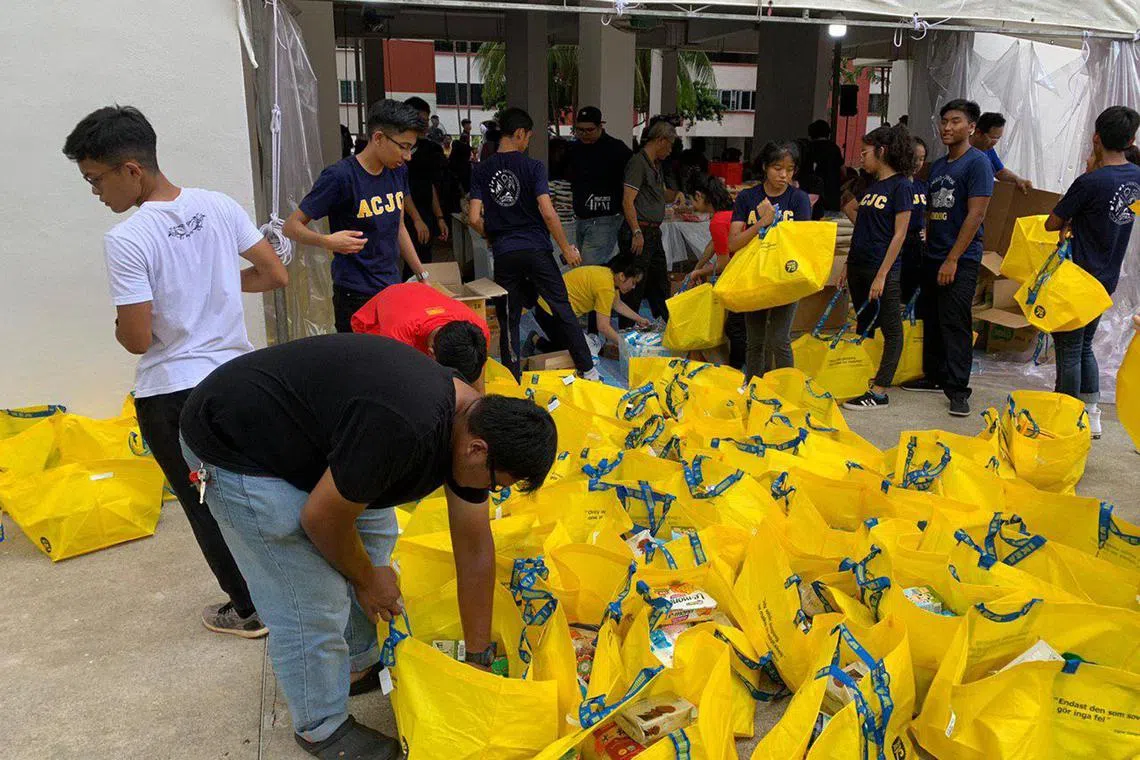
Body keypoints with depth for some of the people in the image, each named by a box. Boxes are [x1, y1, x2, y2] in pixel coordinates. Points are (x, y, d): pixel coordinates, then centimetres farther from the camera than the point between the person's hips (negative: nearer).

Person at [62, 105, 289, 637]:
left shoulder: (126, 241, -20)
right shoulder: (219, 206, -4)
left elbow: (138, 340, -18)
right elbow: (275, 276, 1)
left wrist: (118, 323, 4)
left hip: (172, 395, -5)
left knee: (205, 507, 12)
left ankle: (250, 609, 26)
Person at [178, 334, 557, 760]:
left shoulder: (471, 424, -6)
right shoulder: (401, 430, -35)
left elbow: (475, 552, 2)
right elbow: (322, 518, -21)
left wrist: (479, 658, 9)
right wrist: (365, 577, -1)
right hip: (233, 448, -9)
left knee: (374, 534, 14)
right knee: (313, 604, -5)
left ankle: (357, 667, 33)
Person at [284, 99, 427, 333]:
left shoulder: (398, 172, 6)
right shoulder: (340, 176, -15)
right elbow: (291, 226, -12)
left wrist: (422, 276, 18)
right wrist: (326, 241, -31)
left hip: (393, 288, 7)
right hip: (356, 297, -6)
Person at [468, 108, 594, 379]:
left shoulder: (481, 171, 2)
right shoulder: (533, 167, -6)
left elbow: (475, 218, -3)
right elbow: (548, 213, -13)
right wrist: (566, 248, -3)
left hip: (503, 254, 2)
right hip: (536, 249, -2)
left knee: (508, 319, 10)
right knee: (563, 309, 10)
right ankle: (587, 369, 16)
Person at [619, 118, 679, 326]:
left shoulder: (656, 165, 17)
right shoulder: (638, 162, -12)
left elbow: (666, 197, 28)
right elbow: (627, 202, -19)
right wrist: (637, 233, -22)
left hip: (653, 233, 10)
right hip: (639, 232, -10)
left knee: (660, 284, 18)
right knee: (635, 287, -4)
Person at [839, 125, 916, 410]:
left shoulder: (901, 185, -9)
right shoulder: (871, 186, 14)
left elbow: (899, 234, -13)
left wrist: (882, 275, -17)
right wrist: (848, 264, 13)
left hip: (883, 269, -8)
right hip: (859, 266, 8)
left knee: (891, 331, 0)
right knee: (863, 326, 13)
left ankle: (879, 392, -2)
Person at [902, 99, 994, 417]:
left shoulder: (977, 162, -8)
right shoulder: (937, 166, 15)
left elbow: (976, 215, -15)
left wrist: (952, 259, -18)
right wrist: (927, 248, 12)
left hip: (961, 259, -7)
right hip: (932, 256, 8)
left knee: (955, 324, -8)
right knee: (932, 319, 13)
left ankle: (958, 388, -2)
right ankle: (934, 376, 26)